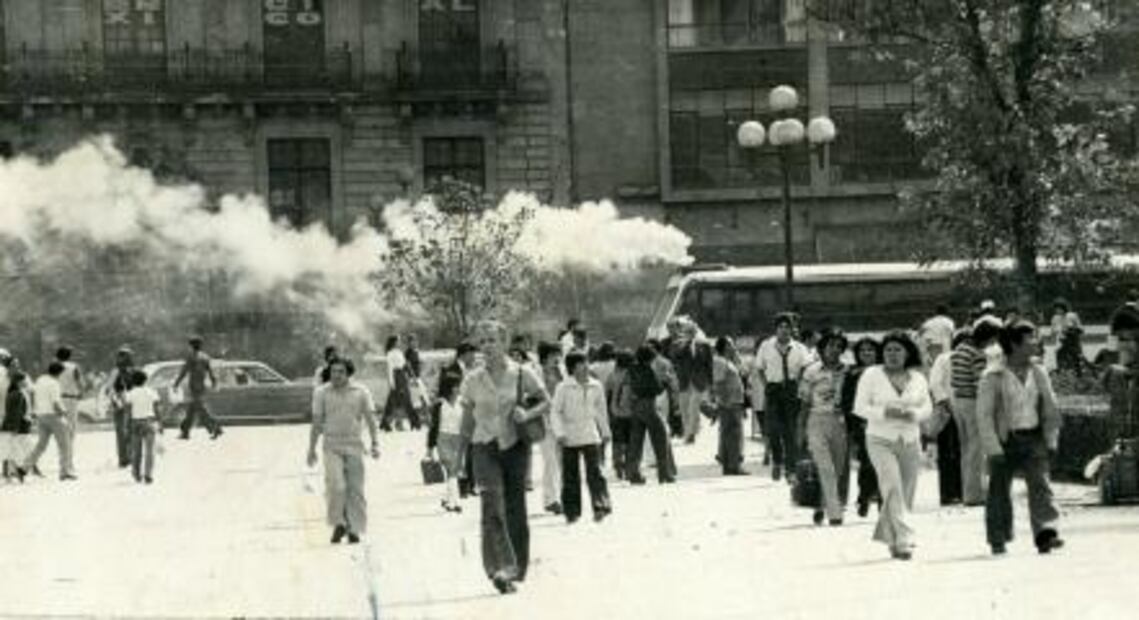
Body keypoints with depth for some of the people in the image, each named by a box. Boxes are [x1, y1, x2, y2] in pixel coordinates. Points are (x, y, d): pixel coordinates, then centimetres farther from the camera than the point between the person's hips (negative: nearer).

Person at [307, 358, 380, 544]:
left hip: (354, 445, 1)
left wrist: (375, 443, -9)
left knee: (355, 489, 0)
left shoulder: (361, 392, 2)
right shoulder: (321, 393, 3)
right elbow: (316, 422, 8)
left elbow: (370, 418, 2)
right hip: (332, 445, -1)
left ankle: (354, 529, 8)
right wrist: (312, 449, 7)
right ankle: (339, 524, -3)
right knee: (336, 485, -17)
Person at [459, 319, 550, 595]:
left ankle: (518, 570, 19)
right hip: (485, 448, 0)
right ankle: (500, 567, -29)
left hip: (516, 447, 0)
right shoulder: (473, 381, 2)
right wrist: (465, 441, 12)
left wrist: (528, 414, -11)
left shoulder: (523, 375, -2)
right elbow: (467, 420, 12)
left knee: (515, 508, 5)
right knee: (492, 505, -19)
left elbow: (546, 402, 7)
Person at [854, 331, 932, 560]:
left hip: (910, 440, 4)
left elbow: (927, 407, 12)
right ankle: (904, 539, -22)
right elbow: (860, 407, -2)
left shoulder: (918, 378, 8)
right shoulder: (872, 375, -1)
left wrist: (913, 414, -11)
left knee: (906, 493, 6)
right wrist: (885, 413, -17)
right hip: (881, 440, -4)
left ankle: (886, 533, 26)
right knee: (893, 487, -19)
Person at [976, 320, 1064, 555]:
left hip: (1034, 439, 3)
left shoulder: (1039, 374, 7)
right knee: (1000, 490, 6)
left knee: (1040, 485, -12)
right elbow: (984, 415, -8)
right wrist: (993, 448, -13)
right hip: (1005, 441, -3)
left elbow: (1050, 410, 14)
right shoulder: (993, 377, -7)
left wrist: (1051, 439, 7)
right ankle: (998, 540, 20)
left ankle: (1045, 533, -21)